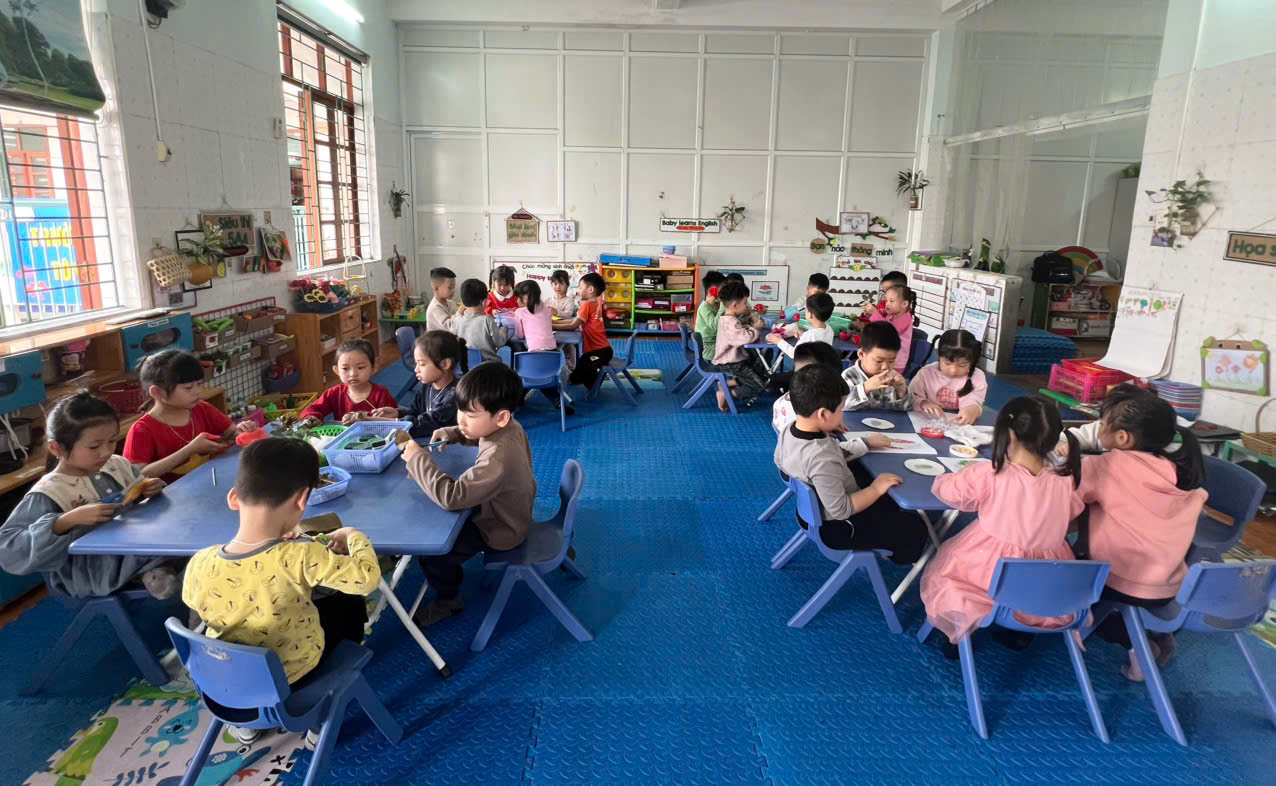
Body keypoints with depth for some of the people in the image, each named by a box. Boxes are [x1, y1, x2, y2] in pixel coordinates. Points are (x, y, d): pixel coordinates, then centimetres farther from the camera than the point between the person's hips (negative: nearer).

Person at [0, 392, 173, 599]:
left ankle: (154, 570, -8)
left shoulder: (118, 466, 5)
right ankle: (156, 564, -9)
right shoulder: (48, 494, -11)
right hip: (88, 576, -7)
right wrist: (67, 521, -27)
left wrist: (150, 491, -6)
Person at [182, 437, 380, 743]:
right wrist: (353, 536, -6)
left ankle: (247, 718, 33)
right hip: (293, 675, -3)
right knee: (348, 601, 19)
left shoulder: (200, 563, -21)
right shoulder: (301, 557, -34)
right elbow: (367, 577, -26)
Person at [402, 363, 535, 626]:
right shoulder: (508, 427, -15)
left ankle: (448, 600, 24)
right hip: (506, 510, 9)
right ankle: (451, 573, 49)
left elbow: (451, 496, -44)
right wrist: (453, 434, -7)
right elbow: (477, 434, 11)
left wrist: (419, 459, -34)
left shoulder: (498, 459, -43)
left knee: (431, 552, -3)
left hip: (500, 530, -9)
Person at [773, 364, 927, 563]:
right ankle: (902, 558, 34)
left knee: (888, 503, 30)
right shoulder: (823, 458, -40)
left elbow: (779, 462, 9)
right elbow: (841, 510, -33)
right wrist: (875, 489, -20)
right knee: (914, 529, 6)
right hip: (836, 527, -9)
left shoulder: (788, 432, -14)